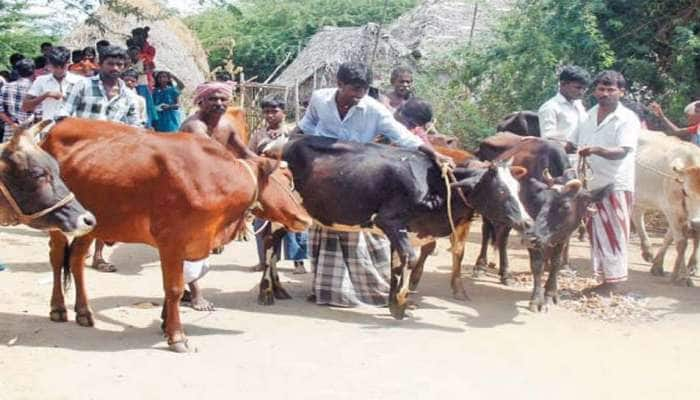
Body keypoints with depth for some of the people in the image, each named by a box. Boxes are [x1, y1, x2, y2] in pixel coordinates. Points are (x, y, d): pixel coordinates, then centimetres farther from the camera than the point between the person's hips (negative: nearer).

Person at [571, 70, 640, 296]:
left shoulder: (627, 119, -7)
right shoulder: (589, 116, 12)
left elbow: (622, 151, -20)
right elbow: (573, 144, 21)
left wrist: (596, 149, -35)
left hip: (616, 186, -6)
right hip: (591, 185, 6)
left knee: (613, 234, -2)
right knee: (596, 234, 12)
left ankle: (613, 284, 4)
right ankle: (603, 280, 22)